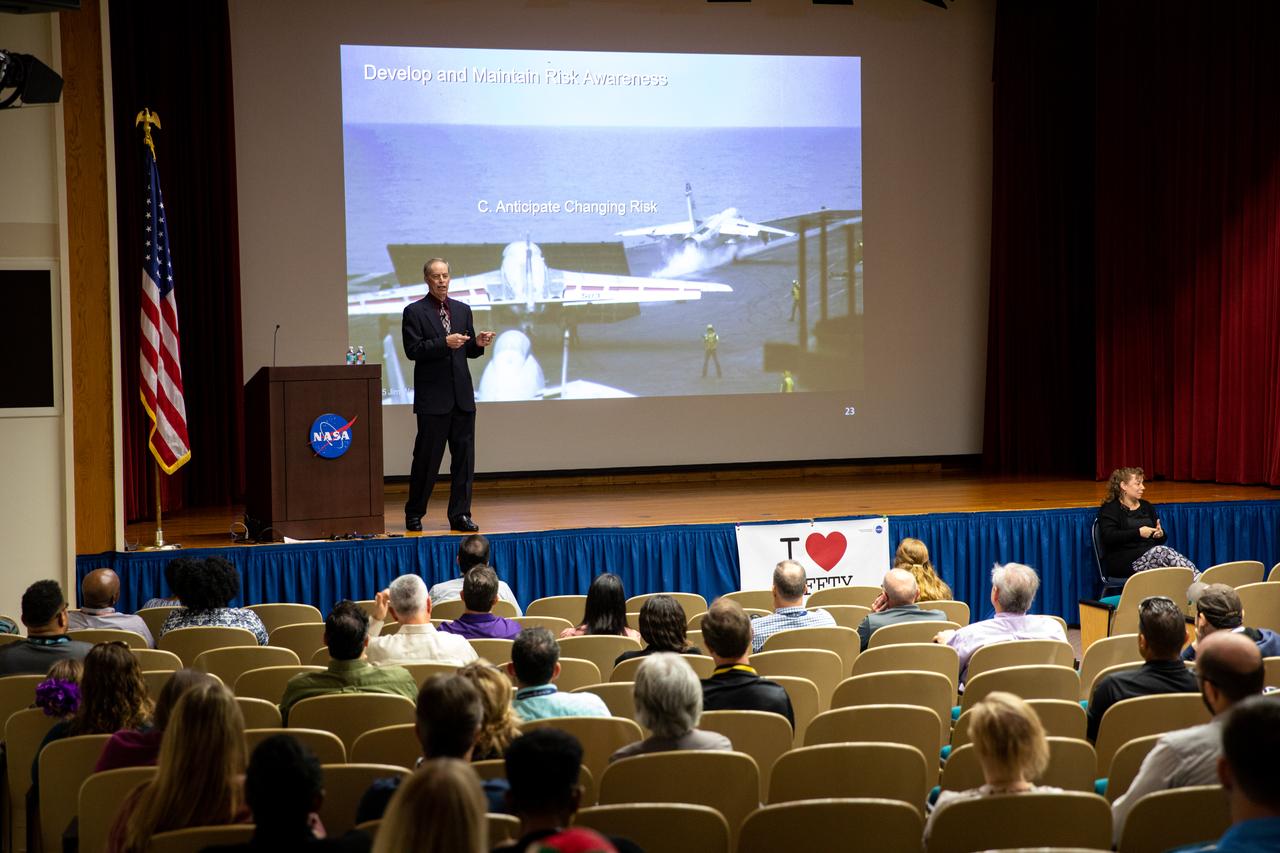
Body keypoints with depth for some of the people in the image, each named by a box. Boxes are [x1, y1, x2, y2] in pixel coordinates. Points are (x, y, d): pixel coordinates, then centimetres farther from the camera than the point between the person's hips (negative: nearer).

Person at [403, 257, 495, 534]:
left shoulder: (463, 310, 14)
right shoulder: (414, 312, -1)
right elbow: (412, 350, -11)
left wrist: (478, 343, -5)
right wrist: (444, 343, -20)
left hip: (462, 396, 5)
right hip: (432, 397, -5)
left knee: (464, 457, 4)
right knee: (427, 458, 0)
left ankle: (460, 515, 10)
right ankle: (414, 514, 13)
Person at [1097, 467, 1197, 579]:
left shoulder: (1146, 507, 24)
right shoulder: (1109, 509, 5)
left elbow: (1161, 541, 25)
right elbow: (1109, 537, -12)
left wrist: (1161, 534, 0)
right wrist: (1138, 533, -15)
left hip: (1152, 555, 5)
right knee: (1162, 551, -33)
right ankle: (1198, 581, -48)